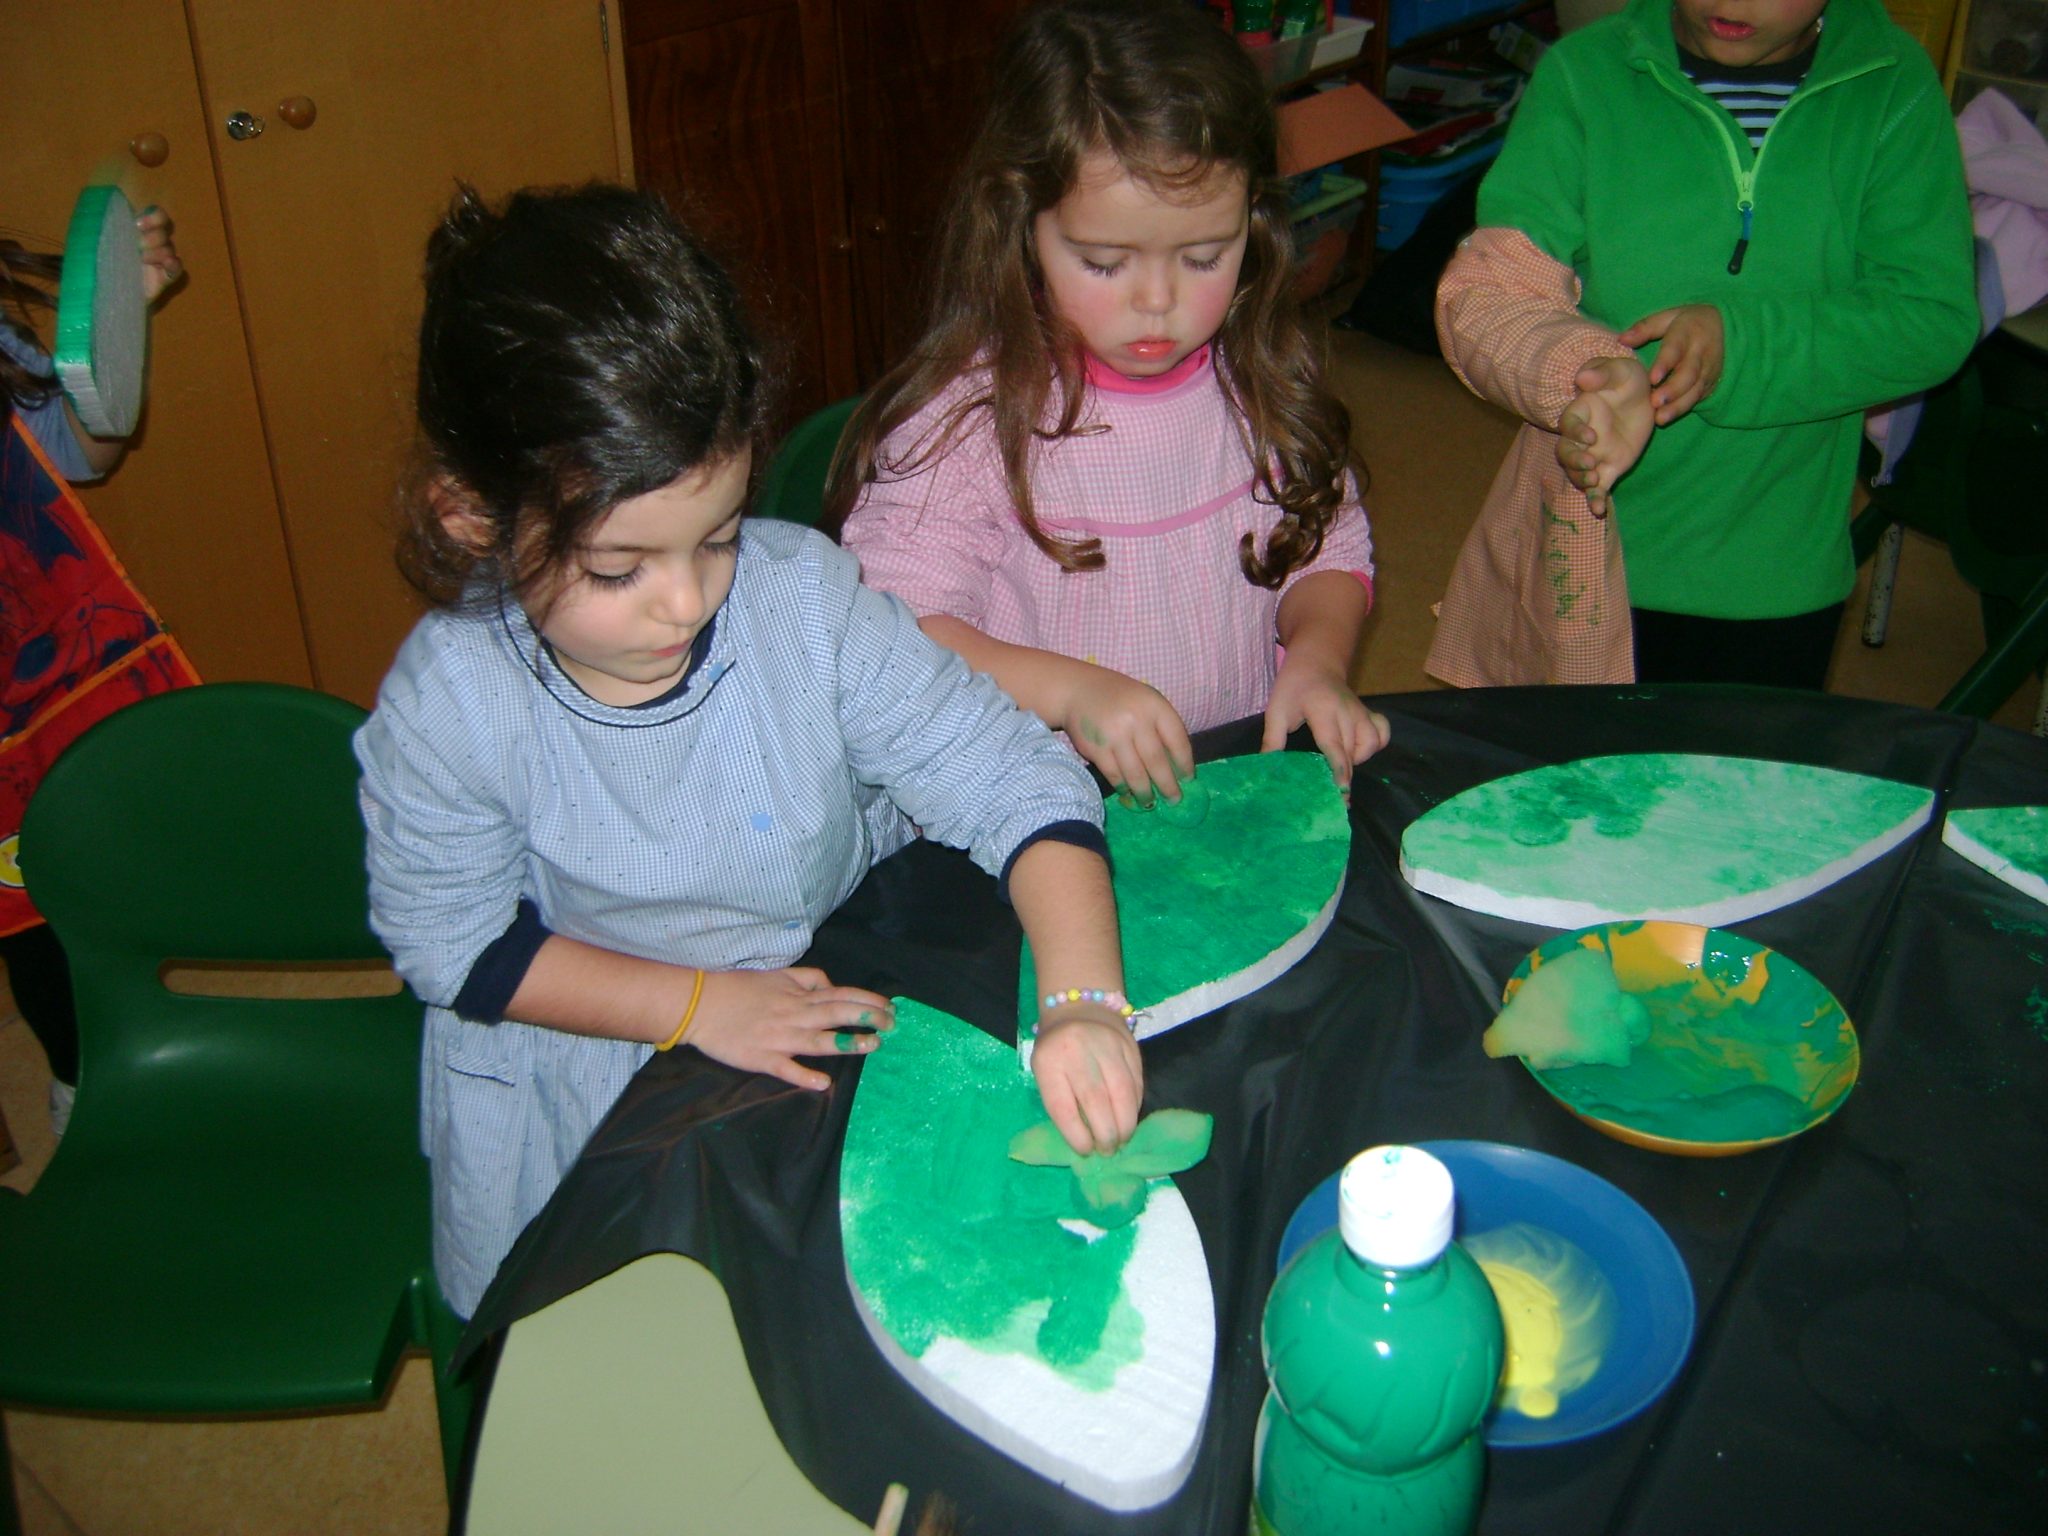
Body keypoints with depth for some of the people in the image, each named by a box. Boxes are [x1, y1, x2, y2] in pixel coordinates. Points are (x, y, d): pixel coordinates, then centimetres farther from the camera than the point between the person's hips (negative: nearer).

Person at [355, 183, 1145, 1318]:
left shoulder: (806, 599, -20)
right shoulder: (449, 707, -21)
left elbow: (1011, 782, -18)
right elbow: (449, 938, -9)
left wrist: (1085, 1000, -33)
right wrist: (697, 1002, -18)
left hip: (833, 1004, 1)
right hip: (586, 1087, -1)